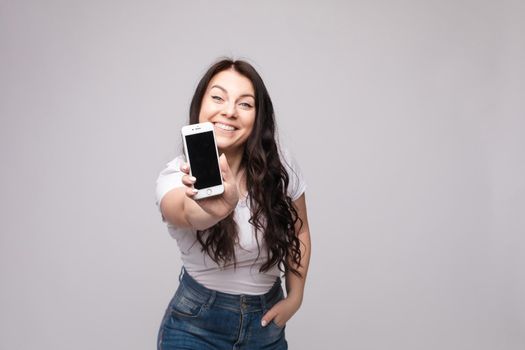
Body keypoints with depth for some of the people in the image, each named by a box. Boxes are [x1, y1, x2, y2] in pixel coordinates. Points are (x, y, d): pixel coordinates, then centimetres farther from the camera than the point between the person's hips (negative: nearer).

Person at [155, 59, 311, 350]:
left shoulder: (280, 166, -11)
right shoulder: (177, 176, -18)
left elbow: (299, 231, 6)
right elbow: (186, 213, -42)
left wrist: (294, 298, -1)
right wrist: (213, 208, -63)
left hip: (266, 325, 2)